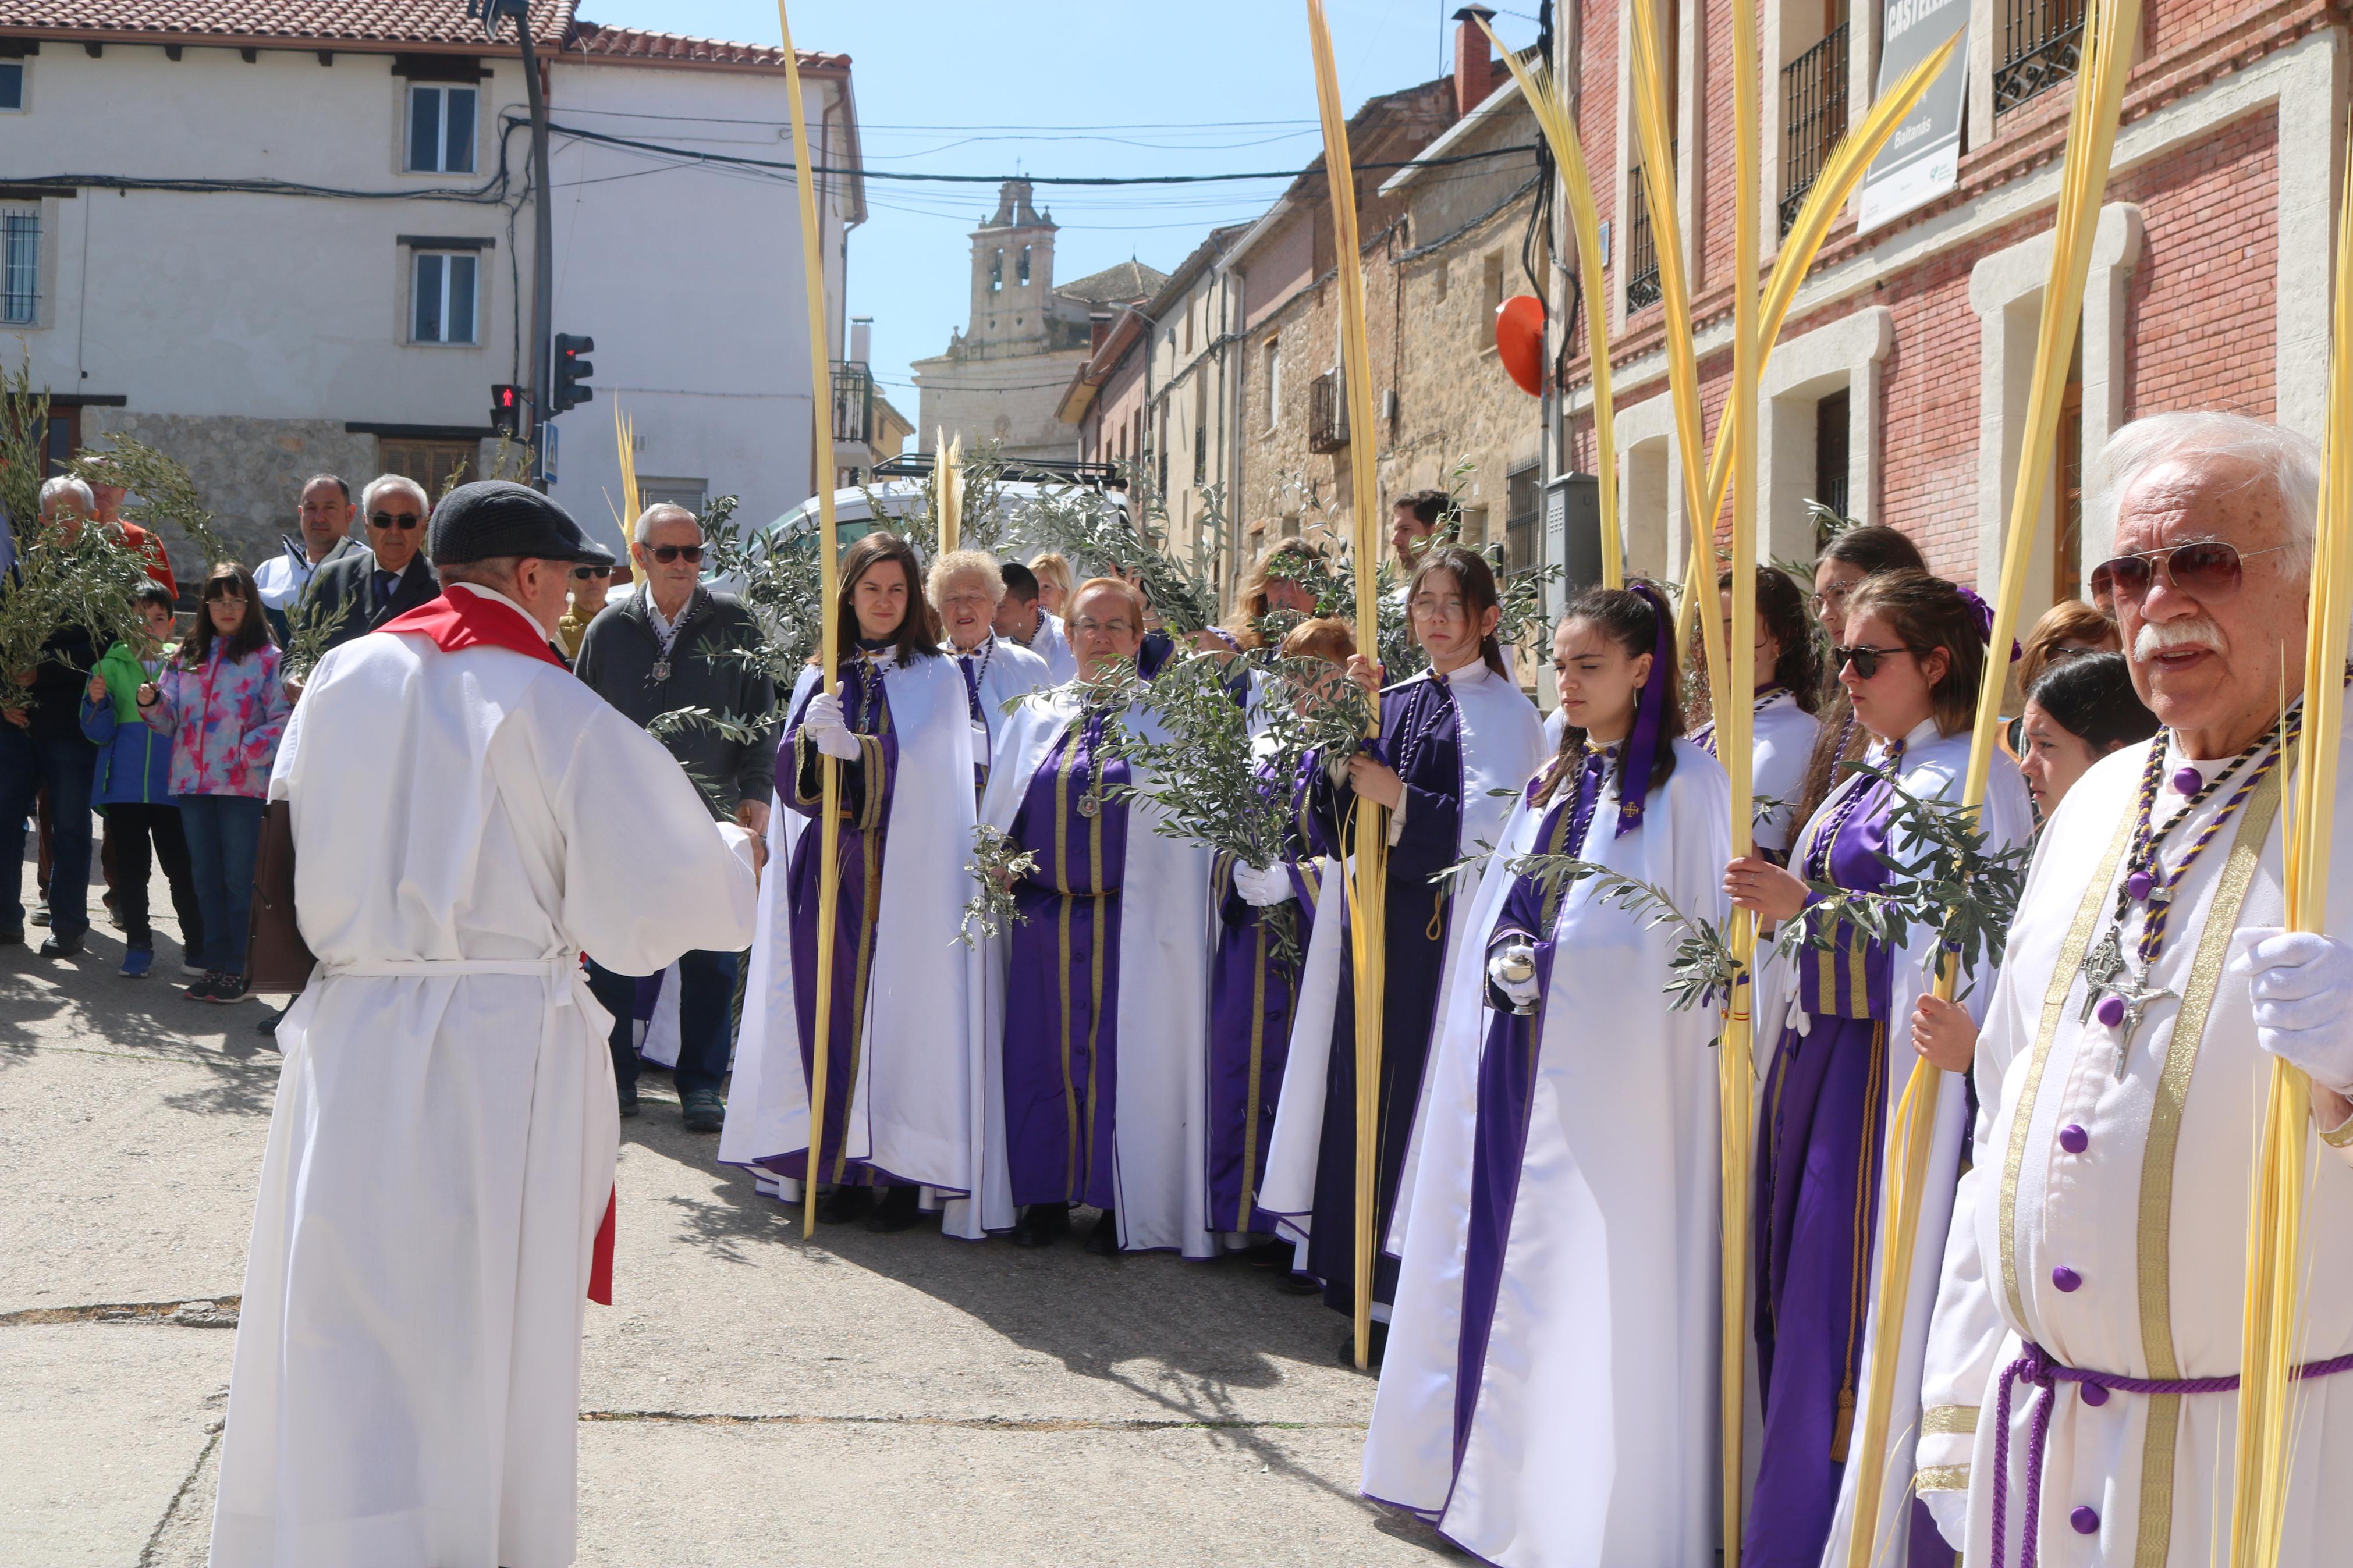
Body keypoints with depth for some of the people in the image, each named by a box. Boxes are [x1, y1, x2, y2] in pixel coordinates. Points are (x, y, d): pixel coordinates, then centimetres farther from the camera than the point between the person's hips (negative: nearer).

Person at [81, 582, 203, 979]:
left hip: (172, 784, -1)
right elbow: (99, 732, 5)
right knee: (131, 868, 6)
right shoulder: (112, 664, 6)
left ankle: (197, 947, 8)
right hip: (124, 784, 1)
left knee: (181, 867, -3)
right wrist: (97, 700, -14)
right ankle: (137, 946, 16)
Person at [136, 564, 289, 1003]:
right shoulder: (187, 657, 15)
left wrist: (251, 749, -21)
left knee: (238, 878, -2)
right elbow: (170, 719, 13)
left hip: (242, 783, -5)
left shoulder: (266, 658, -1)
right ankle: (216, 966, 17)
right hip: (192, 781, 5)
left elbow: (282, 719, -8)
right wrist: (152, 702, -7)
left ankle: (237, 970, 3)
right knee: (206, 877, 10)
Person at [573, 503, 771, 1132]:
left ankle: (701, 1082, 14)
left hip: (710, 815, -1)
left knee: (710, 957, 3)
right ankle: (615, 1074, 18)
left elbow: (760, 714, 4)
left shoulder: (733, 623, 1)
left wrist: (756, 791, -4)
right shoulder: (610, 630, 4)